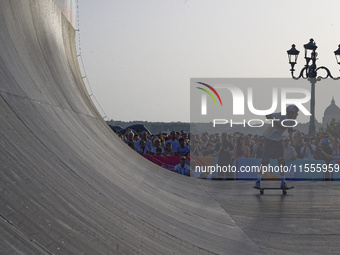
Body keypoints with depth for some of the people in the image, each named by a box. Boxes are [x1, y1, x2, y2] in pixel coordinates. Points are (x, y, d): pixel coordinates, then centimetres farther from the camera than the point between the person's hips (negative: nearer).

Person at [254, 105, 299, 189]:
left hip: (278, 140, 7)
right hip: (269, 138, -7)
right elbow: (268, 116, -23)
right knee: (265, 161, -7)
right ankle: (258, 181, 1)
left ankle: (283, 182, 8)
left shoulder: (292, 121, -1)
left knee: (281, 161, 1)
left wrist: (290, 133, -6)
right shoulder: (281, 116, -23)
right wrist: (277, 123, -26)